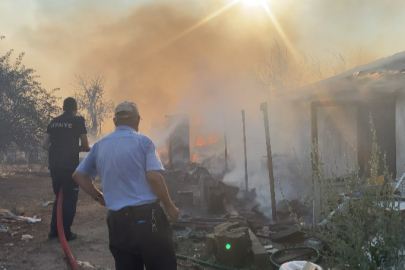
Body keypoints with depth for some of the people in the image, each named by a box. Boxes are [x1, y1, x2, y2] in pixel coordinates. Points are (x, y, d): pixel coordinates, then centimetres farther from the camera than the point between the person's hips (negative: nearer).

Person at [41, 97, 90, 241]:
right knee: (70, 199, 5)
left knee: (59, 197, 19)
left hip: (54, 165, 6)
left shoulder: (54, 121, 12)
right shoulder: (78, 120, -3)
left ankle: (54, 230, 23)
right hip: (70, 166, -6)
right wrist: (79, 148, 20)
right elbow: (85, 145, -2)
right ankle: (66, 232, 7)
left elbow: (44, 144, 10)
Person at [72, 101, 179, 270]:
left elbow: (78, 176, 17)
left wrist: (100, 197, 19)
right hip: (147, 216, -4)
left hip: (117, 220, 5)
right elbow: (154, 177, -14)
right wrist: (170, 207, -4)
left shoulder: (99, 146, 10)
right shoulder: (143, 141, -5)